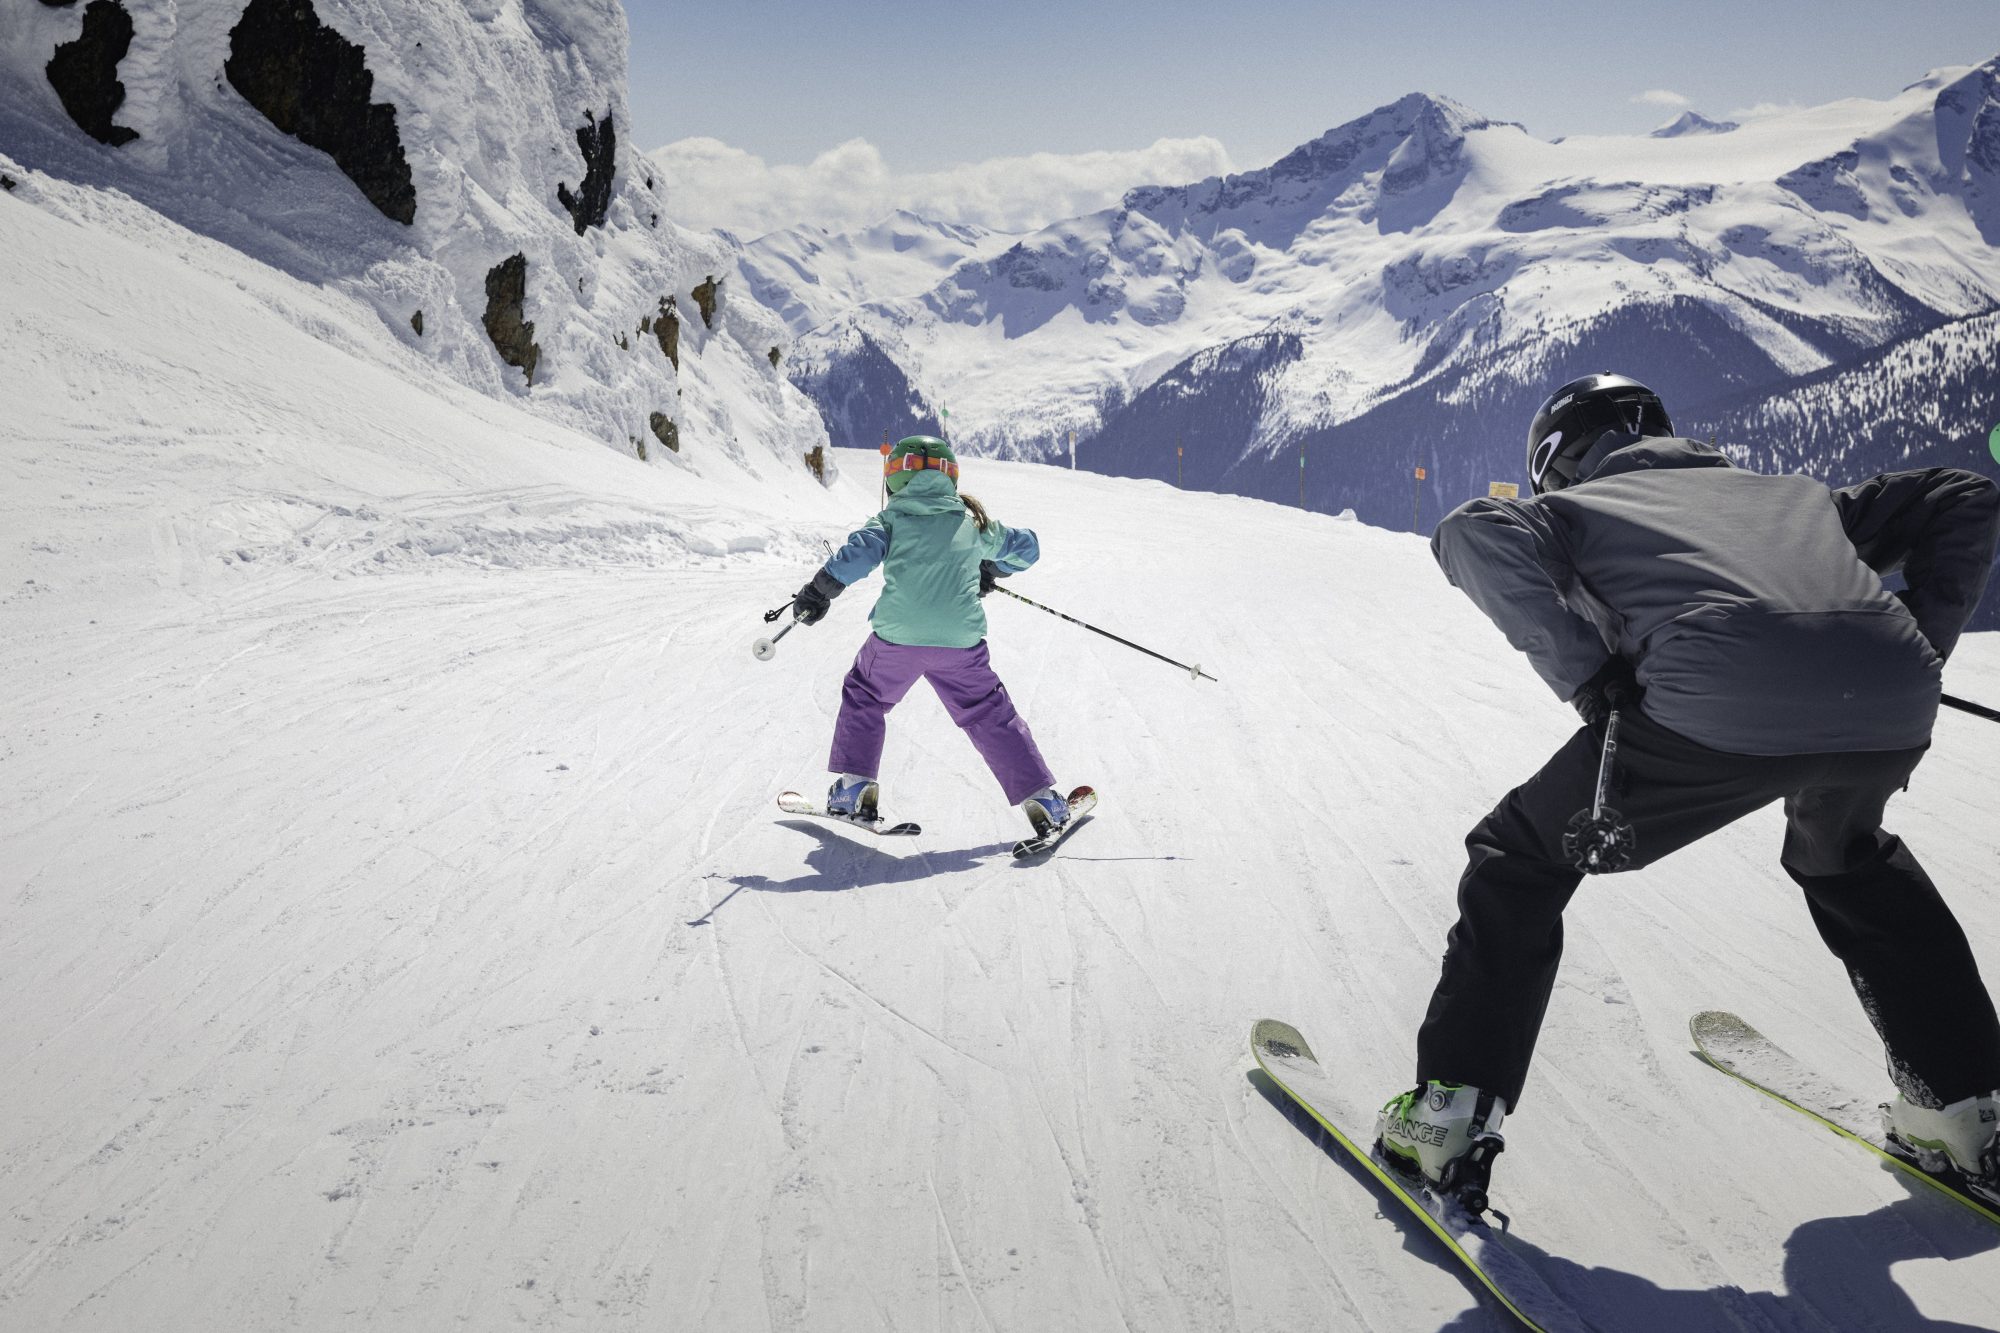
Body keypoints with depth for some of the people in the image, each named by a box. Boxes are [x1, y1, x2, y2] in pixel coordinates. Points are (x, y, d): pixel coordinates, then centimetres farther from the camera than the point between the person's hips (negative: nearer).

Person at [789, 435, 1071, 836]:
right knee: (991, 716, 14)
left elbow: (860, 551, -9)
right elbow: (1026, 547, 28)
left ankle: (854, 787, 16)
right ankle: (1042, 799, 11)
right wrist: (992, 569, 44)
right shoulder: (974, 523, 16)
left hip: (897, 637, -2)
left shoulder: (892, 519, 7)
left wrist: (819, 590, -4)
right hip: (961, 642, 2)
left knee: (863, 697, 23)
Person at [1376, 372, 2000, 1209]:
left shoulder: (1576, 506, 25)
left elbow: (1475, 536, 3)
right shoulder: (1791, 495, 38)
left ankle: (1449, 1118, 12)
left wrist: (1585, 675, 1)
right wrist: (1921, 646, 29)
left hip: (1720, 707, -5)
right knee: (1846, 859, 39)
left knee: (1521, 862, 16)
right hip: (1894, 712, 5)